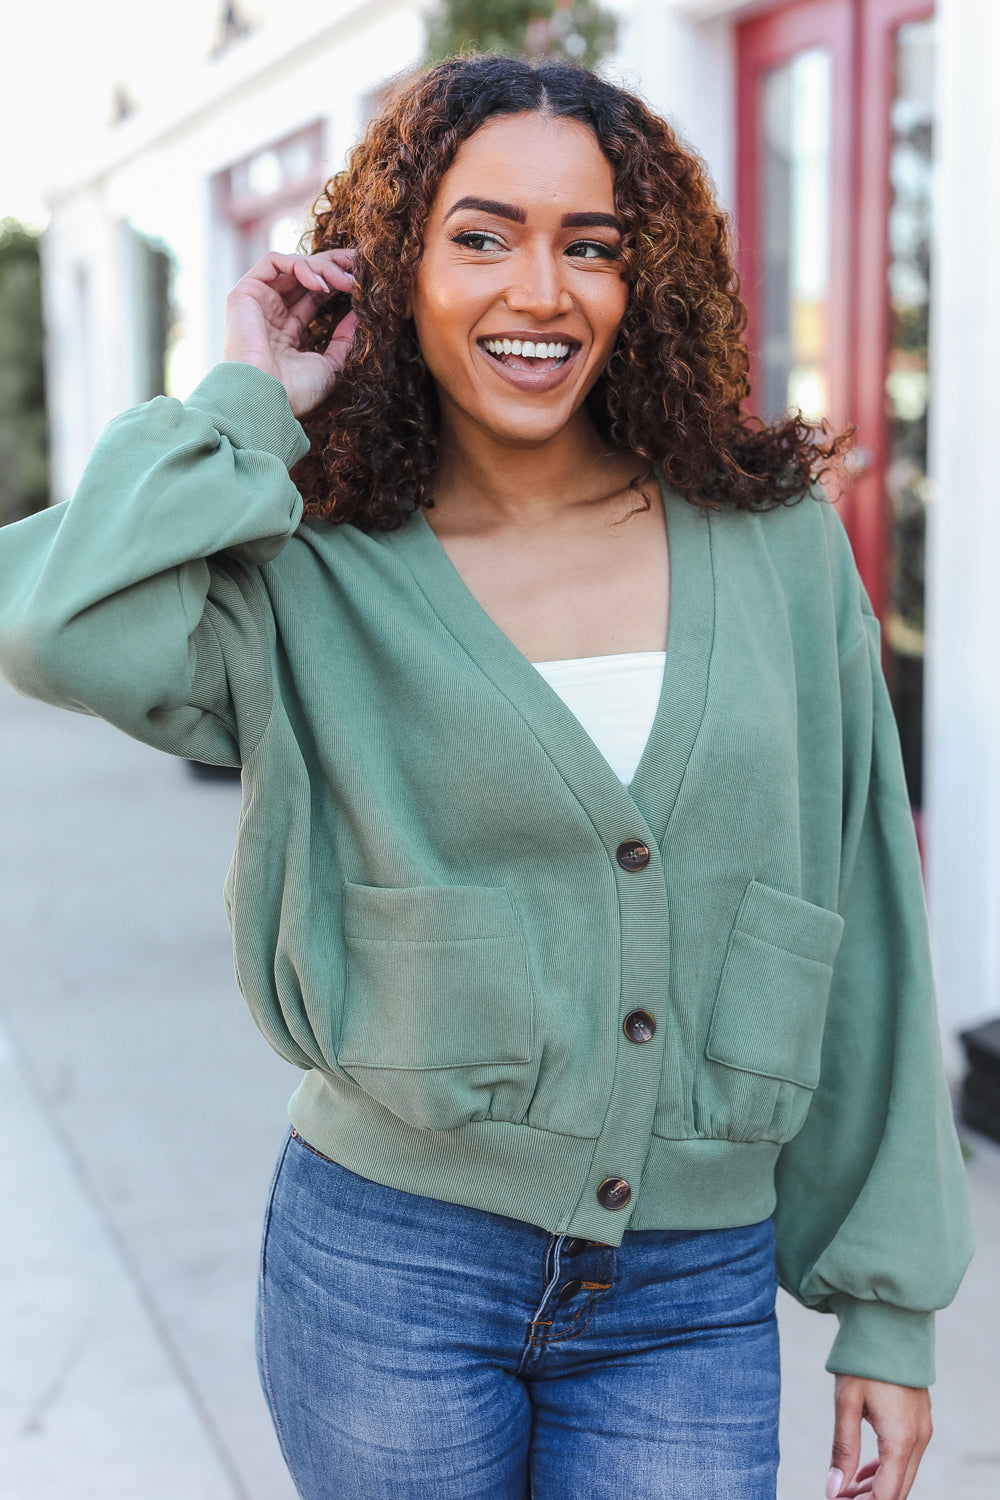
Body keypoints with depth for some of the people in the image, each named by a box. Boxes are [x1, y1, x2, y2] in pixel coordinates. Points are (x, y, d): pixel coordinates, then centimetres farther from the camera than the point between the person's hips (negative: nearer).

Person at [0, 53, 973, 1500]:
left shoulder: (776, 542, -1)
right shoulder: (313, 577, -5)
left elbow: (864, 936, 2)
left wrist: (891, 1309, 3)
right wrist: (247, 406, -11)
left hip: (692, 1303, 1)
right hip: (391, 1270, -1)